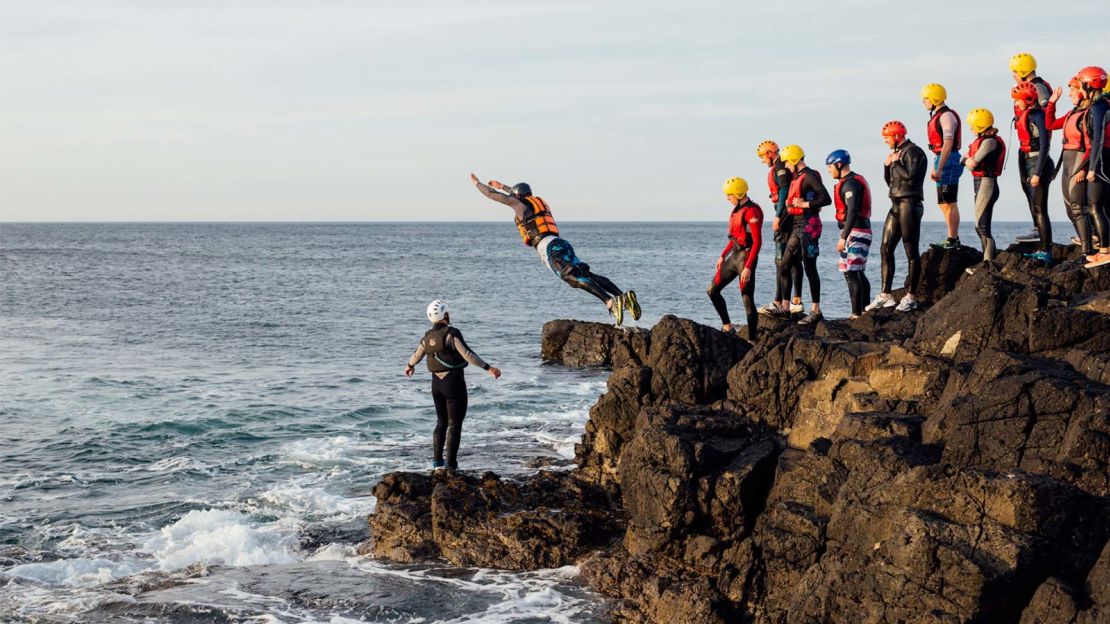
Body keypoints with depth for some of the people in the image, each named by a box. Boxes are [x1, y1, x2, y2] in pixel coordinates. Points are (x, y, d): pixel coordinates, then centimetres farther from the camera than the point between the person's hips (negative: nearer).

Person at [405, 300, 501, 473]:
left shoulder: (428, 337, 5)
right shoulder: (452, 334, -16)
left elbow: (417, 355, 22)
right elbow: (468, 355, -25)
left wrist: (409, 366, 43)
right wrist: (488, 368, -23)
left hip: (436, 383, 6)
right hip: (454, 382, -6)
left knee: (441, 422, 20)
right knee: (455, 424, 0)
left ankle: (437, 461, 21)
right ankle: (450, 465, -2)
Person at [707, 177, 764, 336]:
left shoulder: (752, 211, -17)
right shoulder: (737, 209, 12)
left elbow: (757, 242, -21)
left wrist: (748, 268, -25)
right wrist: (723, 255, 22)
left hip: (746, 257, -10)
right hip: (734, 256, 10)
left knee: (747, 300, -6)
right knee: (712, 290, 11)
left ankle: (752, 339, 0)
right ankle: (727, 326, 20)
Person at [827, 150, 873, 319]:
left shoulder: (849, 183, -14)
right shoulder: (857, 180, 19)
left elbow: (852, 212, -23)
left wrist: (843, 237, -23)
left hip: (854, 233, -11)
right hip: (862, 231, 11)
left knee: (851, 273, -11)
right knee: (859, 273, 15)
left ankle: (856, 314, -13)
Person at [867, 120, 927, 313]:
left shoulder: (913, 152, -9)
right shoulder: (897, 152, 18)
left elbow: (910, 176, -22)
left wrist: (896, 162, -10)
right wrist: (887, 165, 7)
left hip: (909, 205, -9)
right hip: (896, 205, 9)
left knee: (911, 252, -4)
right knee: (885, 248, 6)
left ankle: (911, 297, -1)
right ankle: (885, 295, 9)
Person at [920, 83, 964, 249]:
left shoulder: (946, 116, -13)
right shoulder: (937, 116, 18)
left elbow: (948, 144, -21)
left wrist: (938, 169, -24)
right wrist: (936, 168, 22)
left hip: (949, 161, -10)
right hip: (941, 160, 10)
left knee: (949, 203, -7)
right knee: (943, 203, 13)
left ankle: (952, 240, -5)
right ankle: (954, 238, 17)